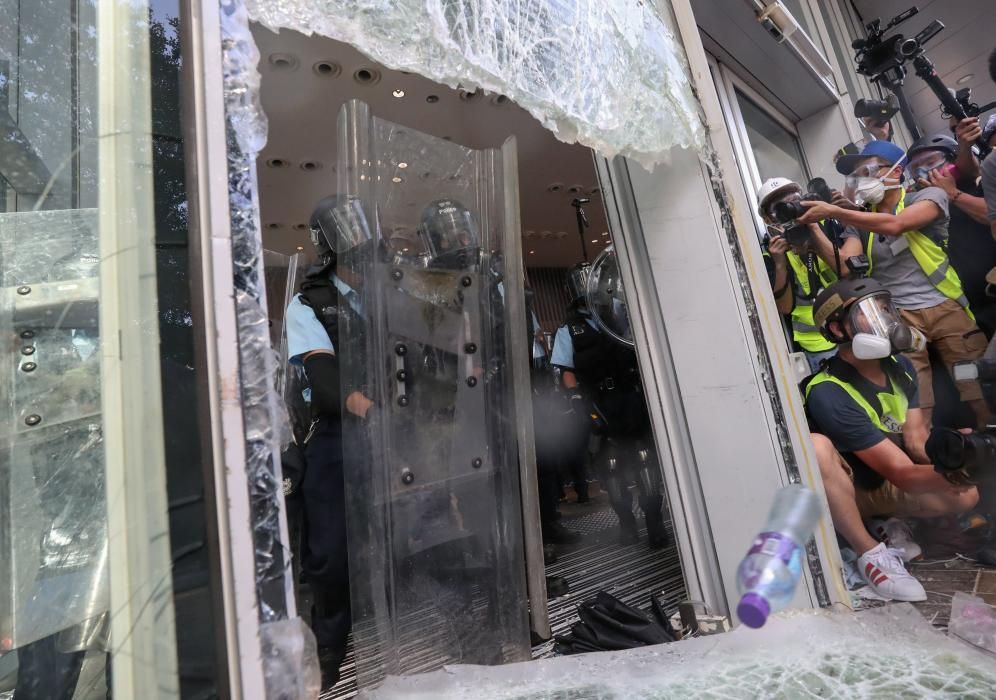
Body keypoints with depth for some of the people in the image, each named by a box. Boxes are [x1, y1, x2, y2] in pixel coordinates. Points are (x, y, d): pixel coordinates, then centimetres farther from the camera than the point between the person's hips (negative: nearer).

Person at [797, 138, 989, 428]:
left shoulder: (929, 195, 6)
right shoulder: (859, 222, 14)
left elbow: (895, 225, -17)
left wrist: (834, 212, -20)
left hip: (945, 307, -1)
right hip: (897, 316, 1)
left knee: (983, 394, -1)